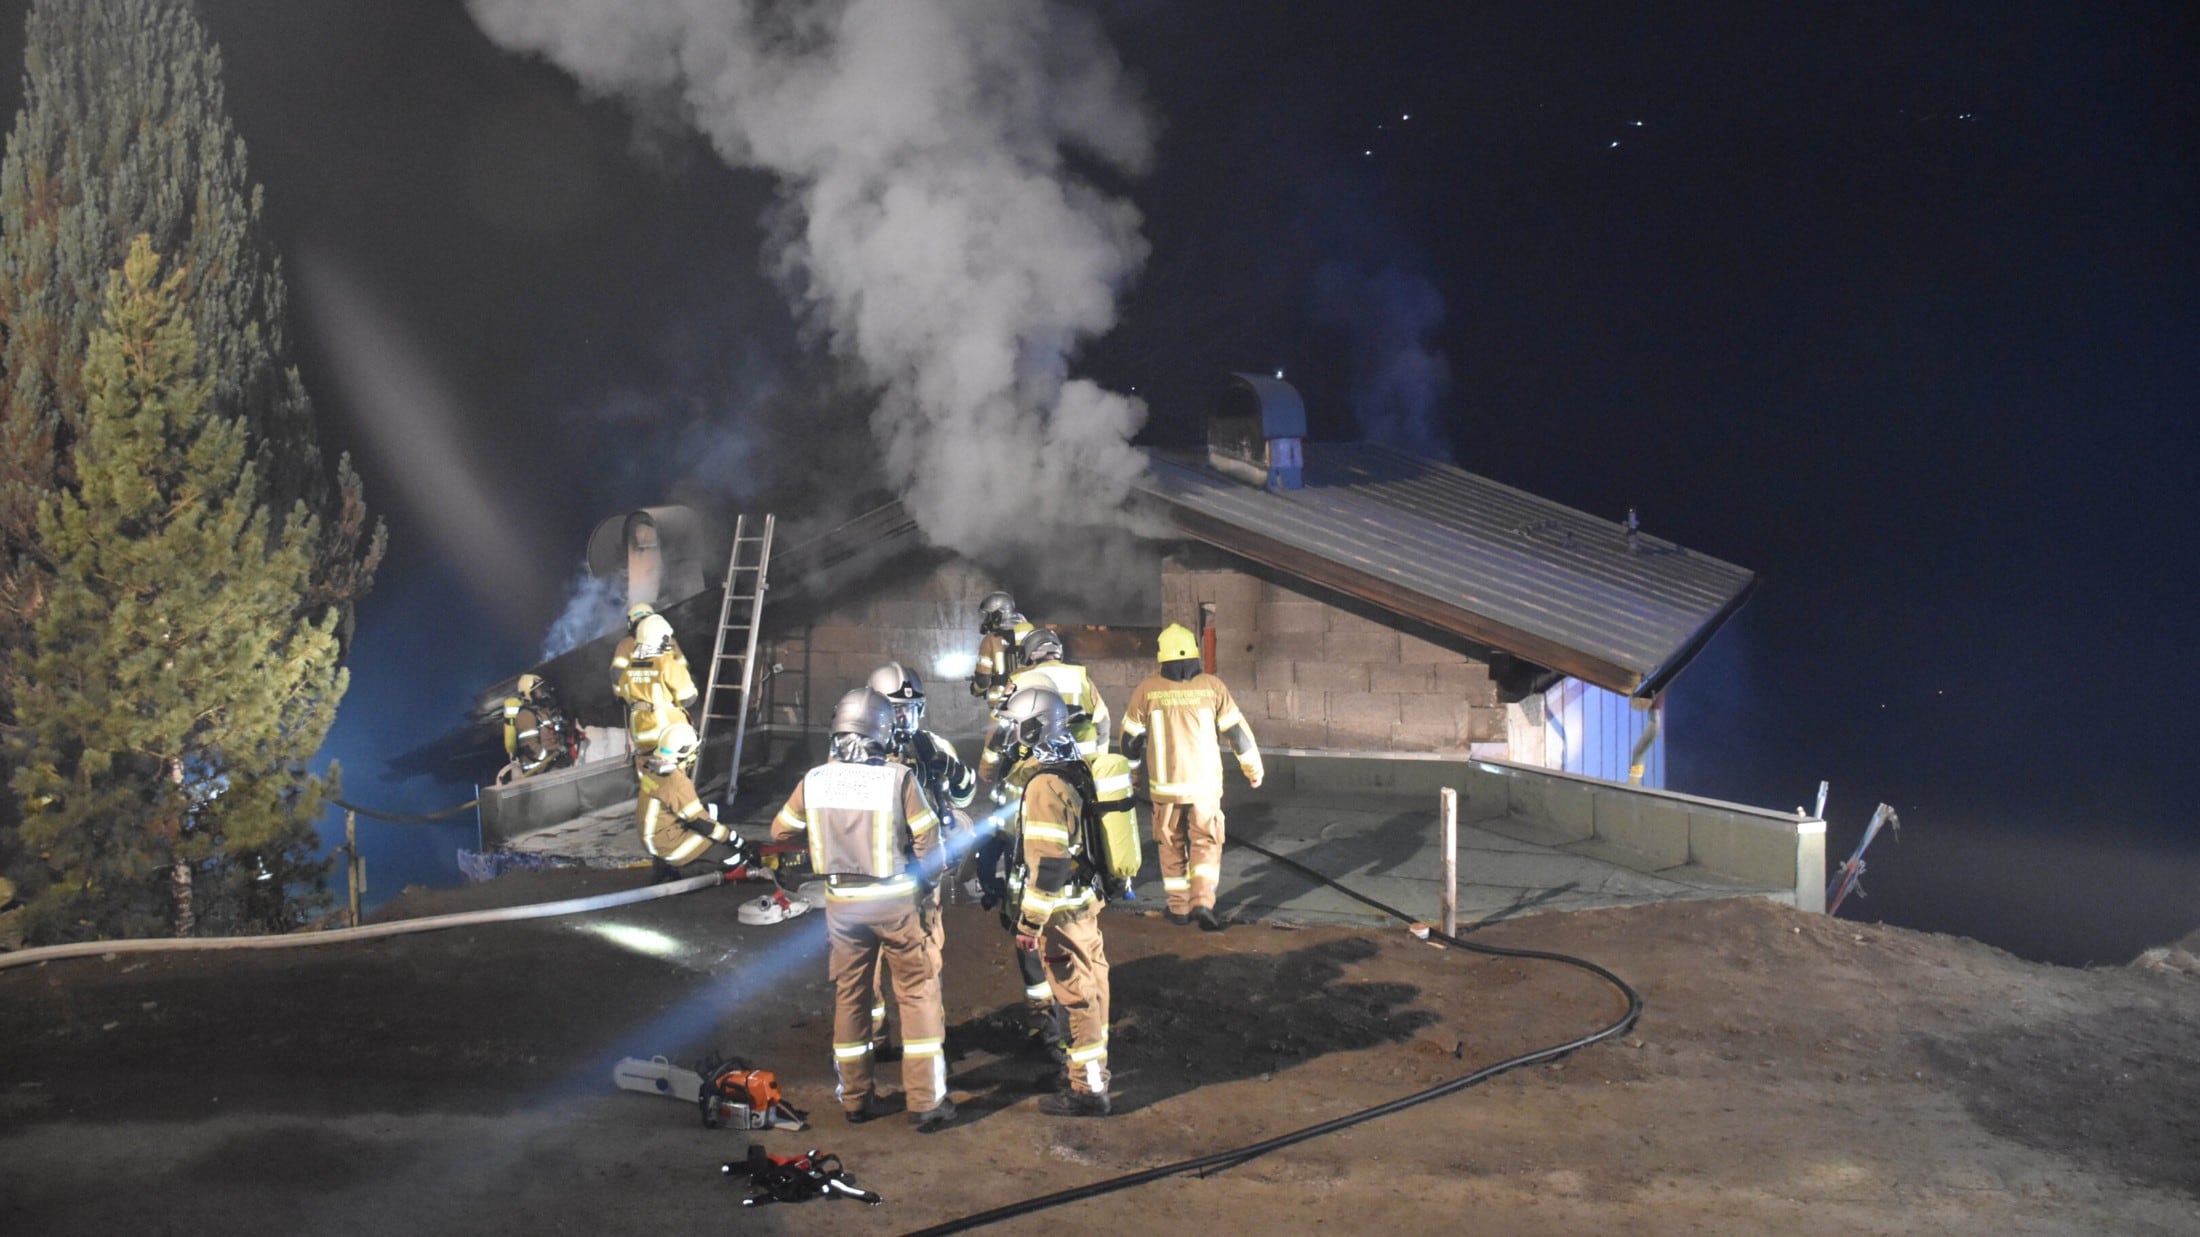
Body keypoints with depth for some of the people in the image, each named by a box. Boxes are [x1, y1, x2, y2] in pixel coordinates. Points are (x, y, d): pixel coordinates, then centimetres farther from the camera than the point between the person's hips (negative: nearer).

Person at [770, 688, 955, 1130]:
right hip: (895, 901, -3)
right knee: (918, 994, 7)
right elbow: (928, 839, -12)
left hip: (841, 902, 3)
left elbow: (781, 830, 9)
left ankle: (855, 1099, 23)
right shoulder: (898, 778, -14)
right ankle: (926, 1101, 7)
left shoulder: (815, 780, -4)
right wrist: (923, 882, 5)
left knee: (849, 997, 15)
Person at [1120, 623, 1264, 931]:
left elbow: (1131, 737, 6)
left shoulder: (1148, 689, -5)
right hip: (1205, 783, 0)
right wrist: (1253, 768, 16)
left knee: (1171, 845, 14)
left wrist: (1131, 772, 24)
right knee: (1206, 843, 7)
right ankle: (1203, 902, -10)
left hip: (1164, 784, 0)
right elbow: (1237, 730, 2)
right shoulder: (1211, 686, -5)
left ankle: (1179, 908, 18)